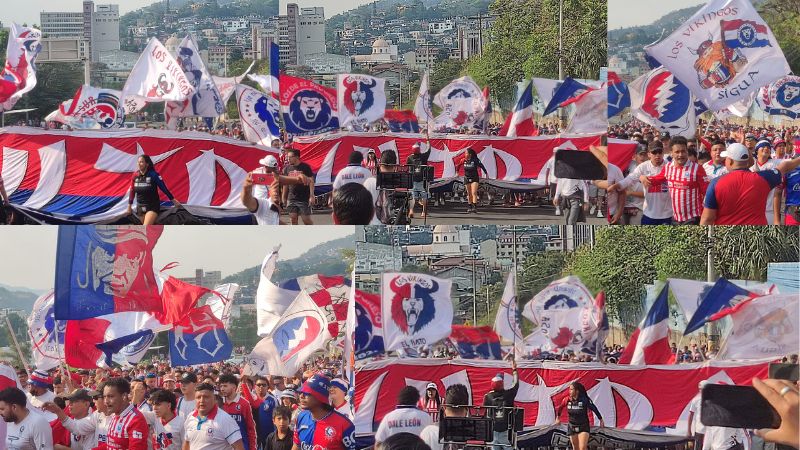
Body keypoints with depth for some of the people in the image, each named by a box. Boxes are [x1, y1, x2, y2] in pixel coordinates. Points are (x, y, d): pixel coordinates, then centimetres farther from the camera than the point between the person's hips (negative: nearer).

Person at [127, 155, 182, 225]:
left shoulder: (153, 174, -12)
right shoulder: (135, 175, 1)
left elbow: (163, 188, -8)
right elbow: (132, 191, 10)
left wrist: (173, 200, -3)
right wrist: (129, 206, 13)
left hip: (152, 207, -5)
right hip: (140, 208, 5)